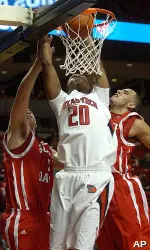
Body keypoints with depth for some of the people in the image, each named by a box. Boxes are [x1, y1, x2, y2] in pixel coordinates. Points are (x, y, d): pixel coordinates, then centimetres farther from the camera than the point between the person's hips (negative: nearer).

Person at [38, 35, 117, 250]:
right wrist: (45, 46, 35)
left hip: (98, 175, -2)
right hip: (68, 176, 2)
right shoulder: (62, 101, 27)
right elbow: (47, 65, 24)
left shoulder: (99, 97, 27)